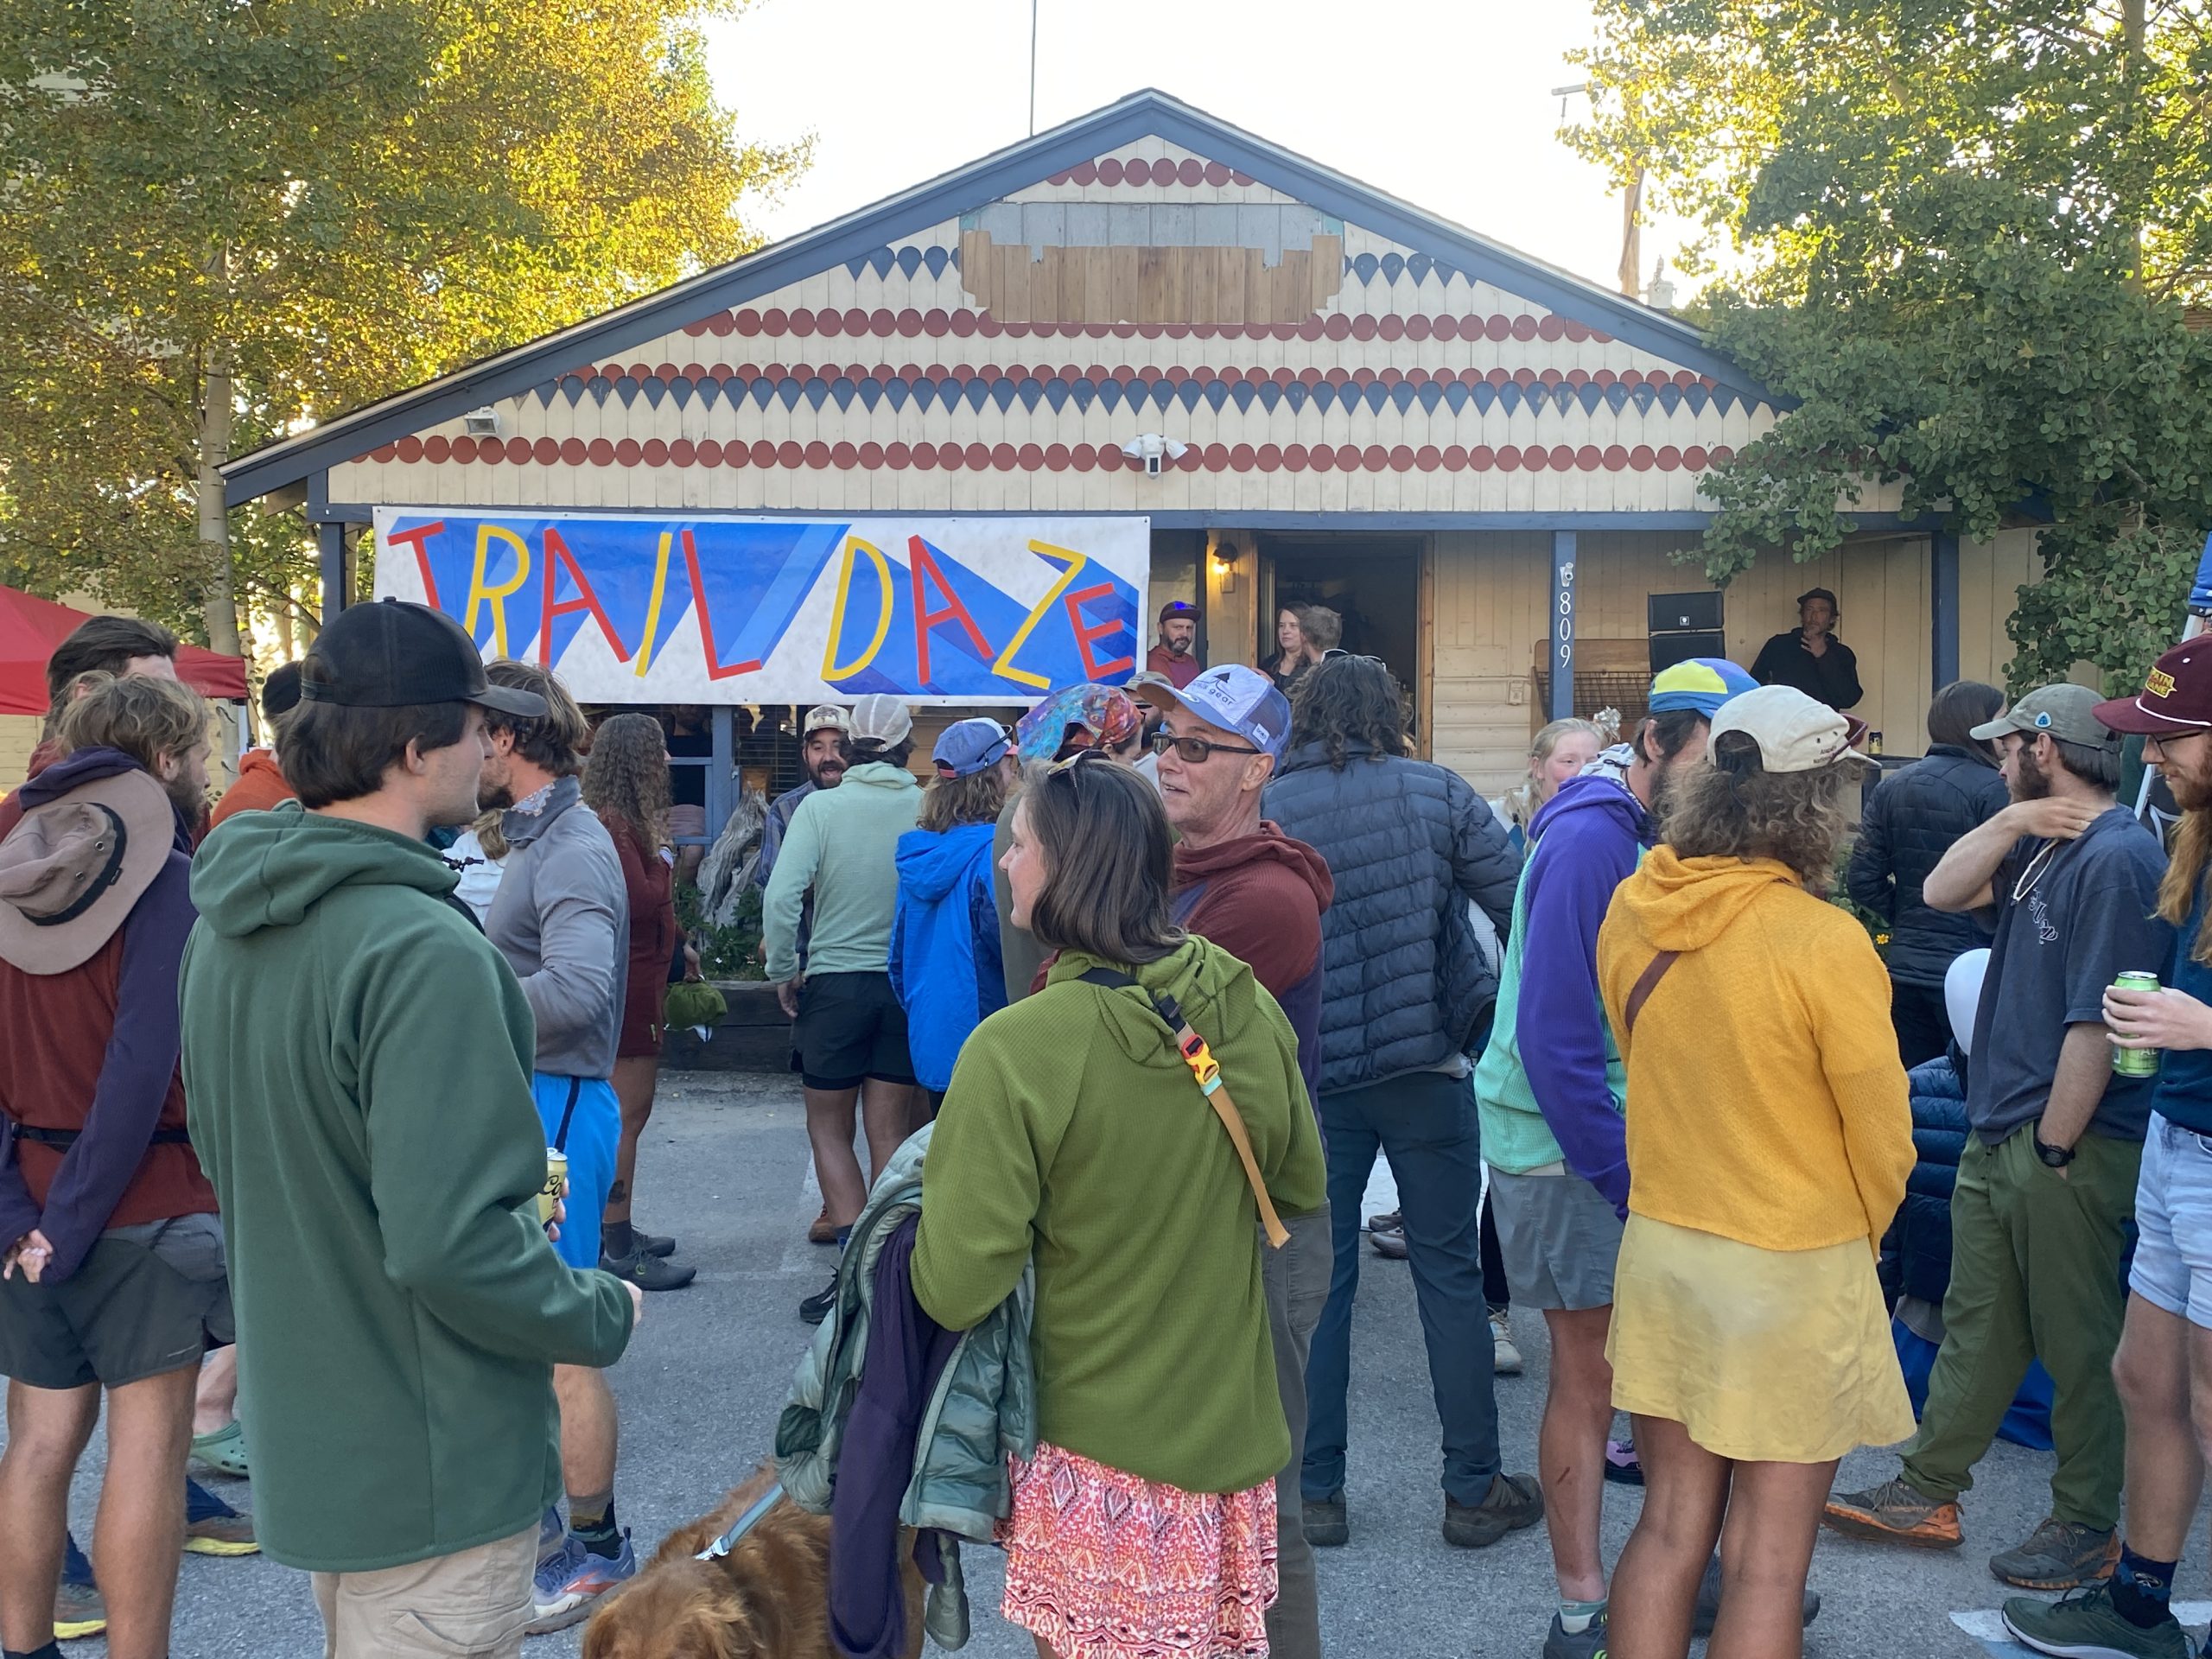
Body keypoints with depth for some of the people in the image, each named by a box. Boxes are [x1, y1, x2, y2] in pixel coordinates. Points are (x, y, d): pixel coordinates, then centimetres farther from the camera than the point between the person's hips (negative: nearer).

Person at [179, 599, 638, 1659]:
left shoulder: (227, 925, 3)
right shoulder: (424, 952, -27)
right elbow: (451, 1242, -30)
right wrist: (601, 1316, -13)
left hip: (303, 1442, 9)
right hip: (429, 1472, -9)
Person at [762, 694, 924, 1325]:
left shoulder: (821, 806, -9)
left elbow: (782, 896, -16)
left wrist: (783, 971, -3)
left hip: (835, 982, -2)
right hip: (910, 986, 2)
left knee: (829, 1130, 12)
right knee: (889, 1136, 11)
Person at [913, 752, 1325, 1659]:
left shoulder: (1015, 1049, -22)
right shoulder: (1249, 1007, -6)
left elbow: (955, 1290, -20)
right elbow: (1301, 1187, 8)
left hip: (1096, 1450, -5)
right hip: (1232, 1438, 5)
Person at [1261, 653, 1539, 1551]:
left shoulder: (1266, 810, -1)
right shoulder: (1435, 792, -2)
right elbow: (1517, 905, -4)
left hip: (1312, 1075, 1)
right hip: (1427, 1065, 0)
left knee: (1316, 1281, 10)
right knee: (1450, 1274, 10)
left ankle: (1315, 1492, 18)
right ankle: (1474, 1489, 18)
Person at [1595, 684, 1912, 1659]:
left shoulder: (1631, 910, -5)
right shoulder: (1824, 943, -21)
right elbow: (1883, 1137, -10)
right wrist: (1862, 1234, 10)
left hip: (1659, 1245, 5)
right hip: (1796, 1272, -5)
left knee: (1669, 1526, 17)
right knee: (1767, 1557, 9)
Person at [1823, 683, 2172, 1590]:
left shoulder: (2117, 858, -19)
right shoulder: (2041, 842, 10)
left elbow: (2097, 1024, -23)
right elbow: (1942, 892, 9)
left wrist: (2053, 1148, -19)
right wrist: (2012, 822, -5)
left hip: (2069, 1146, -9)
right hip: (1997, 1132, 9)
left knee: (2077, 1345, 6)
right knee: (1976, 1321, 15)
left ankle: (2087, 1525, 21)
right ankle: (1927, 1491, 25)